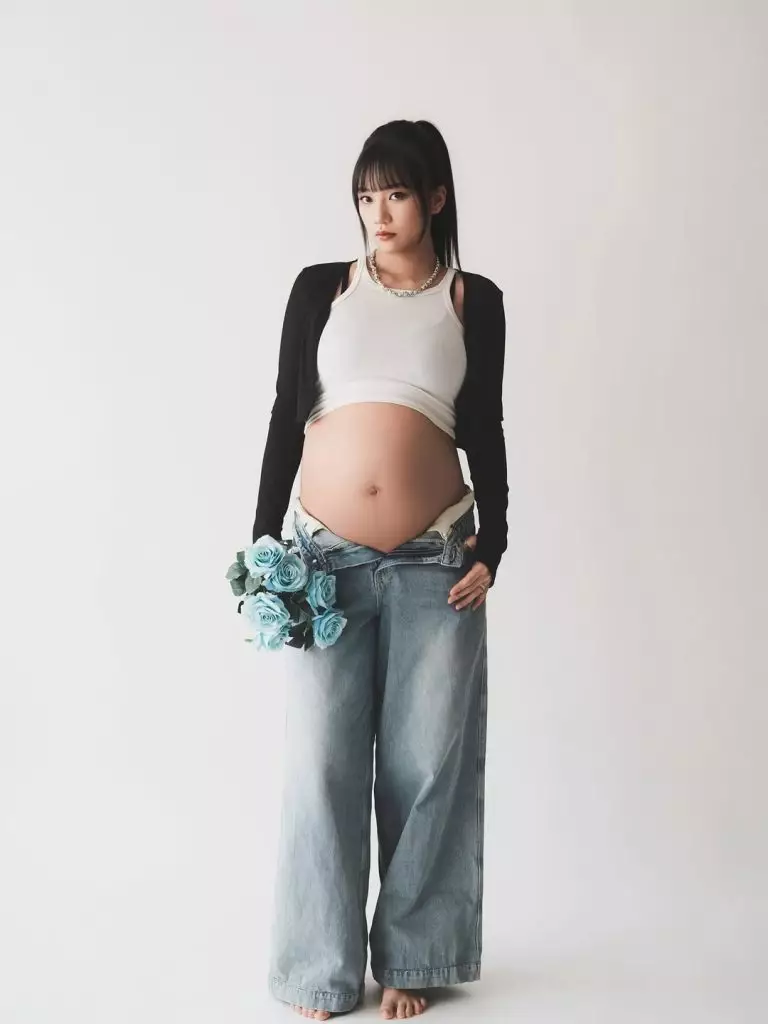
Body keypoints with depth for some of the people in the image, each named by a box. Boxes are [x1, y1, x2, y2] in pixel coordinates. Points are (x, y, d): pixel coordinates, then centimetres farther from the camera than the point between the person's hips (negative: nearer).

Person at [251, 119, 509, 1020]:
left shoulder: (475, 301, 7)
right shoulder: (321, 288, 7)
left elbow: (485, 432, 7)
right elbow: (286, 415, 6)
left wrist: (490, 548, -1)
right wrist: (263, 541, 0)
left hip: (435, 560, 0)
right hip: (326, 556, 0)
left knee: (426, 762, 5)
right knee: (322, 760, 3)